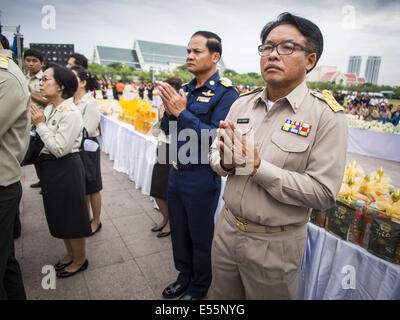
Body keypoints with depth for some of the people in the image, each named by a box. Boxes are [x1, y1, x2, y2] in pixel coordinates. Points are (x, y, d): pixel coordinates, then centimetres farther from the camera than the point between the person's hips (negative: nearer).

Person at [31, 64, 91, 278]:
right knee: (60, 215, 21)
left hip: (66, 169, -9)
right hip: (50, 168, 9)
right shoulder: (48, 109, 7)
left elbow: (60, 149, -24)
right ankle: (70, 254, 41)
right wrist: (35, 123, -3)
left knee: (72, 216, 7)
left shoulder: (70, 112, -19)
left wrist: (40, 124, -16)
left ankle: (80, 259, 28)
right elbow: (45, 143, 10)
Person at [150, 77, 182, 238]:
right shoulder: (164, 108, 9)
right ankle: (165, 219, 39)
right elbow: (154, 132, 11)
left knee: (170, 194, 7)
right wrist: (159, 119, -5)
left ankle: (171, 223, 29)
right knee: (157, 191, 16)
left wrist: (163, 118, -15)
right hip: (161, 153, 8)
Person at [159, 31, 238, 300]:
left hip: (201, 179, -7)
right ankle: (185, 276, 47)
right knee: (179, 232, 22)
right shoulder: (185, 90, 8)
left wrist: (182, 113, -25)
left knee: (200, 237, 13)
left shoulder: (225, 93, -14)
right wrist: (169, 111, -12)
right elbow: (167, 130, 9)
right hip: (176, 174, 7)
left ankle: (200, 287, 38)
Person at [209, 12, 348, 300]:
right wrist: (225, 162, -18)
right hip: (227, 229, 5)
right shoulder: (241, 104, 1)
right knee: (222, 296, 26)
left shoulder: (327, 115, -14)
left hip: (275, 244, -4)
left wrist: (258, 167, -26)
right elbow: (215, 155, 6)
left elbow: (323, 193, -20)